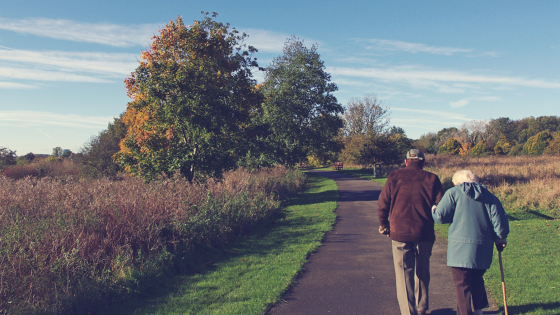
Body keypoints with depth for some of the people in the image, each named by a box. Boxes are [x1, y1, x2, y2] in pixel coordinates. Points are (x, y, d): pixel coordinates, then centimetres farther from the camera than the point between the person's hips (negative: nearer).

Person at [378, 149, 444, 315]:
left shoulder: (394, 177, 1)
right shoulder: (432, 178, 1)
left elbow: (382, 203, 0)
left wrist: (383, 224, 14)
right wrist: (430, 219, 15)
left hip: (399, 233, -1)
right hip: (424, 234, 2)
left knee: (403, 274, 5)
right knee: (422, 272, 20)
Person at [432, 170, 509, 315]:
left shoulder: (453, 193, -2)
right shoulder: (489, 196, 11)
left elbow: (440, 216, -8)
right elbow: (499, 219, 4)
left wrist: (433, 210, 13)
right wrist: (500, 239, 17)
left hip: (461, 248, -5)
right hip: (483, 248, 5)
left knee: (462, 283, 2)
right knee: (477, 279, 24)